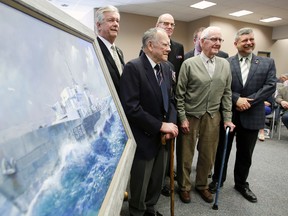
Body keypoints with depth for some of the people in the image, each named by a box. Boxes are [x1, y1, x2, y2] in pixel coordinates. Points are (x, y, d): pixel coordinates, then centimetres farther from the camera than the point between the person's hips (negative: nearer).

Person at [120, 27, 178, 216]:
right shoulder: (133, 68, -17)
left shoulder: (166, 68, 6)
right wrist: (160, 126, -19)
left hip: (162, 136, 7)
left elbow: (171, 100, 9)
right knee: (140, 183, 14)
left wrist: (171, 124, -8)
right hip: (144, 137, -6)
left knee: (158, 179, 22)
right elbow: (131, 108, -24)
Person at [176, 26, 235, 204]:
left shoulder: (225, 65, 7)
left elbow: (227, 94, 8)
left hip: (213, 117, 4)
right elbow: (180, 94, -6)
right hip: (190, 116, -3)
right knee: (186, 155, 9)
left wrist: (227, 118, 4)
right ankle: (184, 187, 32)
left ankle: (202, 185, 37)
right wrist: (182, 118, -9)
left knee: (208, 155, 14)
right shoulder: (189, 64, -7)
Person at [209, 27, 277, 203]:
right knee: (222, 150, 13)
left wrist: (248, 102, -16)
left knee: (245, 154, 15)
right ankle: (217, 180, 33)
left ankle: (241, 183, 36)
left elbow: (270, 86, -6)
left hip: (252, 116, 2)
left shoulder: (267, 63, 4)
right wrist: (237, 99, -20)